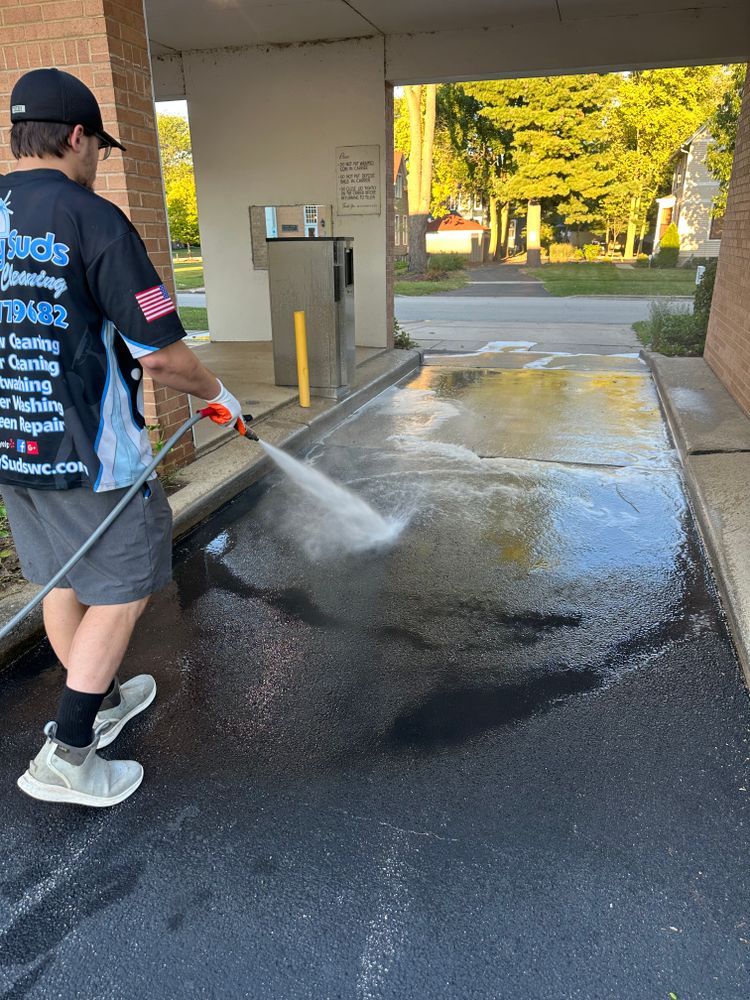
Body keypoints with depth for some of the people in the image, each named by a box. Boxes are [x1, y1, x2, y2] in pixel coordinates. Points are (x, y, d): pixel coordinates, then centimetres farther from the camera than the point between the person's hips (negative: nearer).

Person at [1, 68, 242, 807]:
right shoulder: (92, 220, -13)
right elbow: (161, 353, -15)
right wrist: (218, 394, 2)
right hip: (87, 455, -7)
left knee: (63, 583, 19)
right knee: (121, 593, 7)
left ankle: (103, 701, 38)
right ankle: (68, 755, 11)